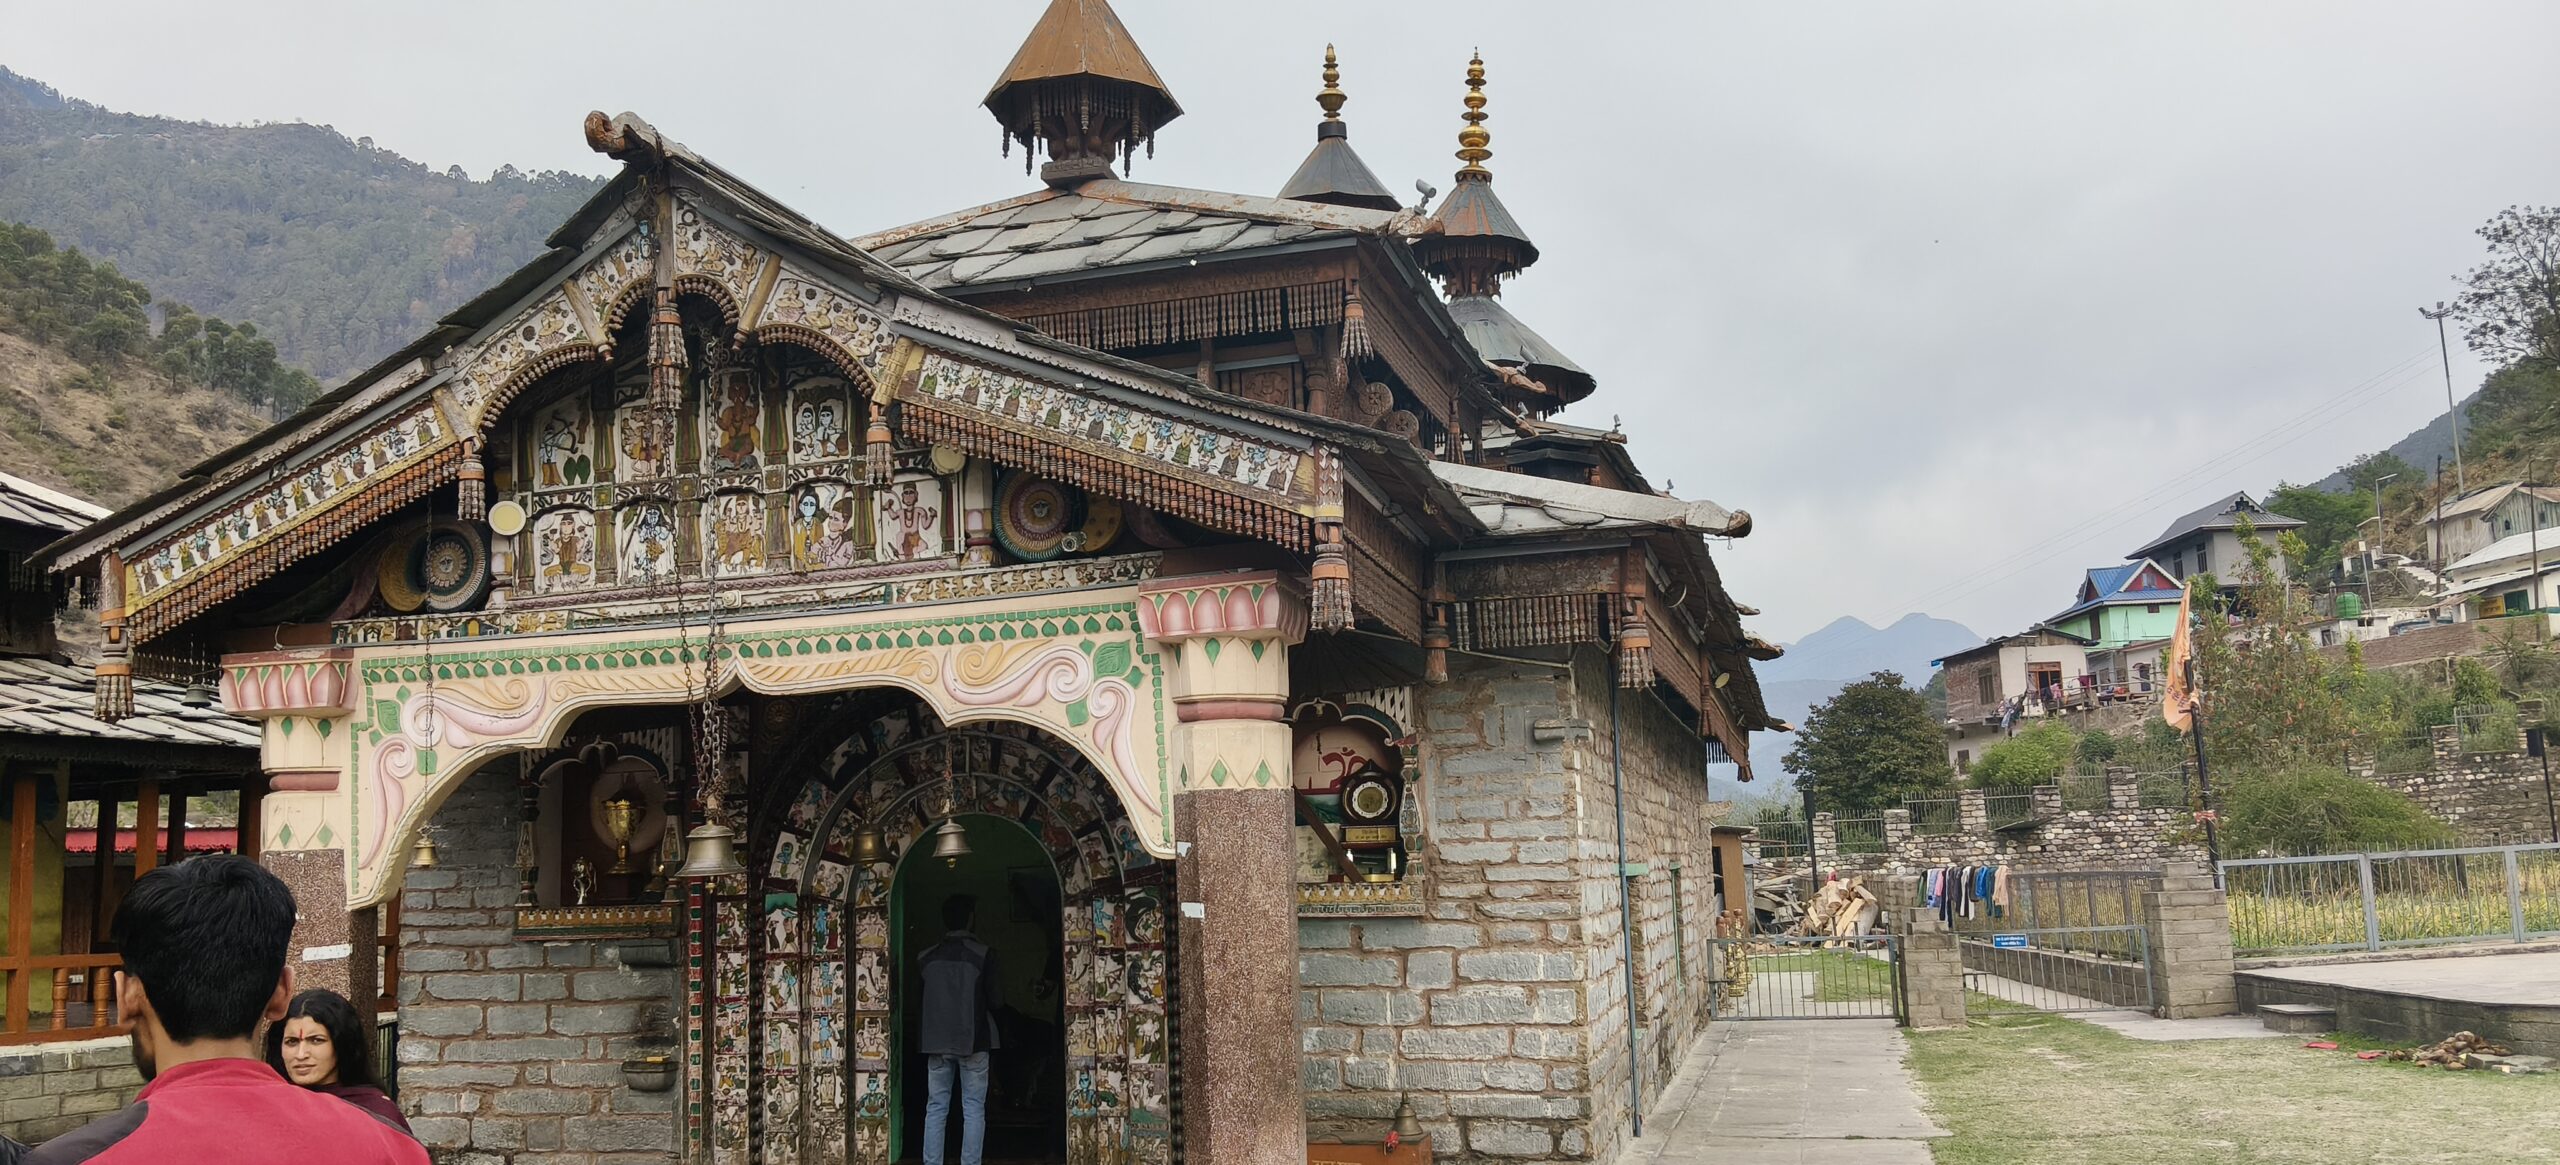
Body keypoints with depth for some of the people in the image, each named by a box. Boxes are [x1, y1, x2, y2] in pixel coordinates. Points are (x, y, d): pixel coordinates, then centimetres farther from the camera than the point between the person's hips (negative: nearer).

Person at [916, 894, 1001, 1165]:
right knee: (973, 1110, 1)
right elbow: (993, 1001, -5)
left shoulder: (927, 958, 4)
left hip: (936, 1041, 3)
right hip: (973, 1041, -3)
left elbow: (918, 1003, 10)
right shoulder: (983, 955, -7)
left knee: (936, 1109, 6)